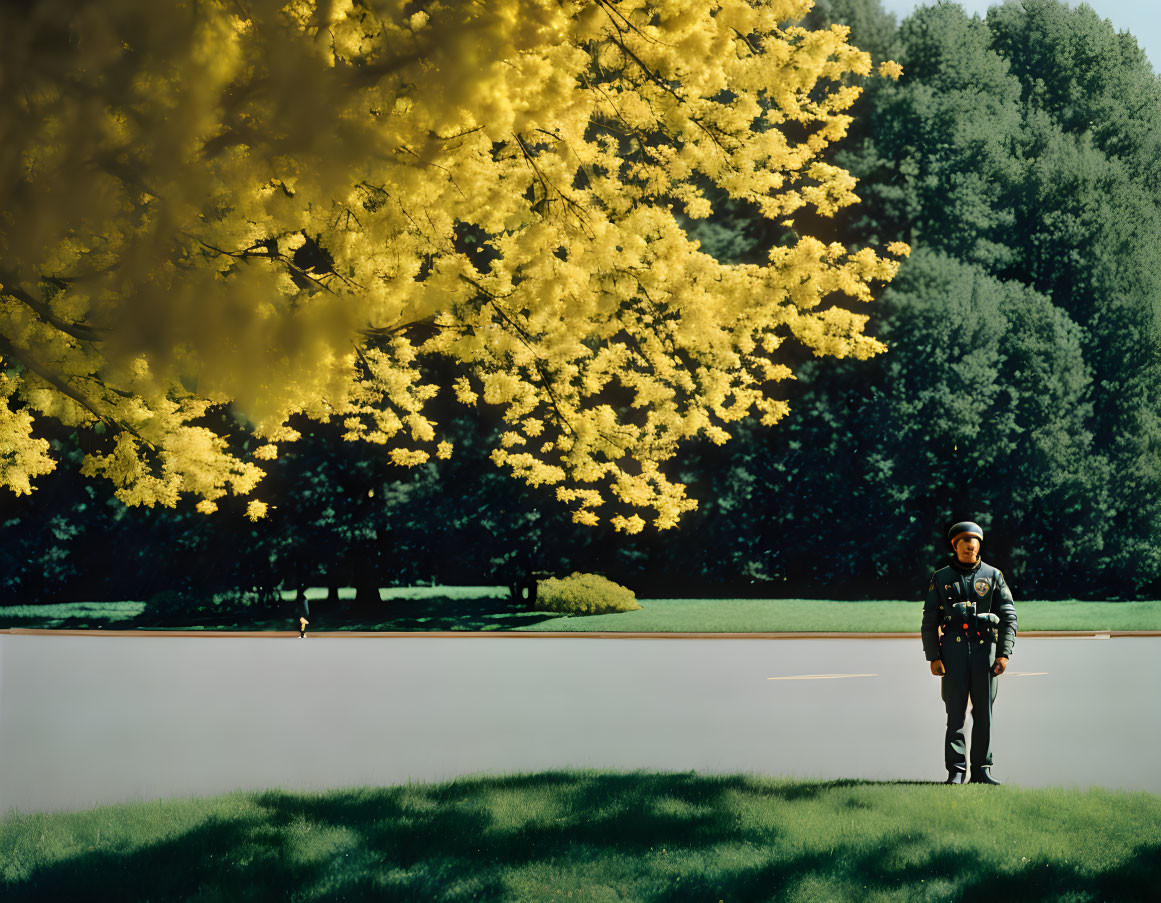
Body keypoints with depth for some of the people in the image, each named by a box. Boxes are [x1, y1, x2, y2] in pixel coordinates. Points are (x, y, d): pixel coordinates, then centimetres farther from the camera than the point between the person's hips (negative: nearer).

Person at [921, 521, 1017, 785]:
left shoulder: (993, 576, 10)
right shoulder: (941, 579, 9)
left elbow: (1008, 616, 5)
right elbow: (929, 621, 7)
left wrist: (1004, 654, -5)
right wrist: (933, 658, -3)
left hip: (985, 649, 1)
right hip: (953, 651, -1)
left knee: (984, 712, 2)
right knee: (956, 711, -4)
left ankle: (981, 770, 8)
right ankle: (955, 770, -3)